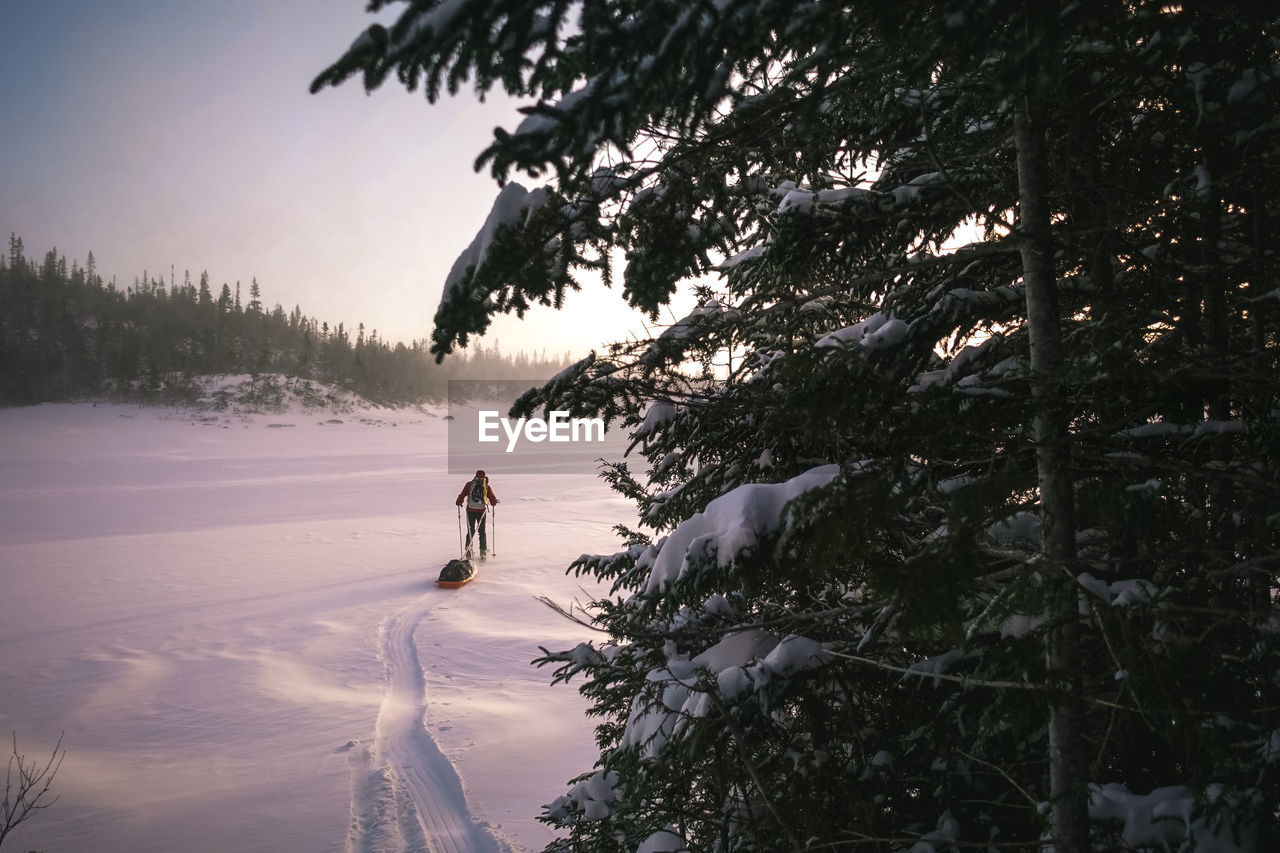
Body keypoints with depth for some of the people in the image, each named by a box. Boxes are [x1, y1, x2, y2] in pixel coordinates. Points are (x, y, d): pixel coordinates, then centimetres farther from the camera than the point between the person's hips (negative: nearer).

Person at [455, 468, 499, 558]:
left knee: (470, 531, 12)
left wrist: (459, 502, 19)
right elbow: (493, 499, 3)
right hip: (482, 510, 0)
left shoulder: (469, 484, 0)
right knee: (482, 531, 13)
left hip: (471, 510, 0)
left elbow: (462, 495, 0)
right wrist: (494, 503, 26)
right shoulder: (487, 486, 1)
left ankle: (468, 549, 4)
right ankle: (483, 550, 9)